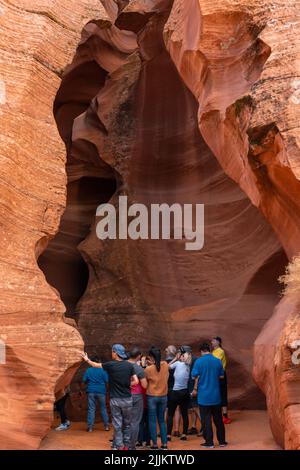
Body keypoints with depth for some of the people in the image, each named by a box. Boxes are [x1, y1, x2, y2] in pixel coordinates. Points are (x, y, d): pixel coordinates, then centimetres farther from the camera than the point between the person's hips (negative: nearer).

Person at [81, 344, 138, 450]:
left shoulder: (110, 365, -7)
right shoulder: (129, 365, -3)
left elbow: (96, 365, 9)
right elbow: (135, 381, -4)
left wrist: (87, 359, 26)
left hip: (115, 400, -1)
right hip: (127, 399, 1)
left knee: (117, 425, 4)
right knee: (126, 424, 12)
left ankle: (119, 446, 3)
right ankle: (126, 445, 15)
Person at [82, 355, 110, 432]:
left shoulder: (88, 370, -2)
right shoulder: (102, 370, -7)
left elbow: (84, 380, 0)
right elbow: (106, 380, -7)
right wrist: (105, 387, 14)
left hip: (91, 391, 1)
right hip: (101, 391, -1)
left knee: (91, 409, 4)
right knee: (103, 408, 10)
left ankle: (90, 427, 2)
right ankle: (106, 426, 13)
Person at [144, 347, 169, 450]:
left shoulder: (148, 369, -14)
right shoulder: (165, 365, -6)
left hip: (152, 396, -4)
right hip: (163, 396, 4)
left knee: (152, 421, 4)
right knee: (162, 420, 14)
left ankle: (155, 444, 5)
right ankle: (164, 444, 12)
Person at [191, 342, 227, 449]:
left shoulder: (199, 361, -11)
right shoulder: (217, 361, -2)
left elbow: (194, 376, -8)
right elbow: (221, 376, 8)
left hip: (204, 396, -3)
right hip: (216, 396, 3)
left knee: (206, 419, 4)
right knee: (218, 419, 14)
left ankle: (209, 442, 5)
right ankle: (222, 441, 20)